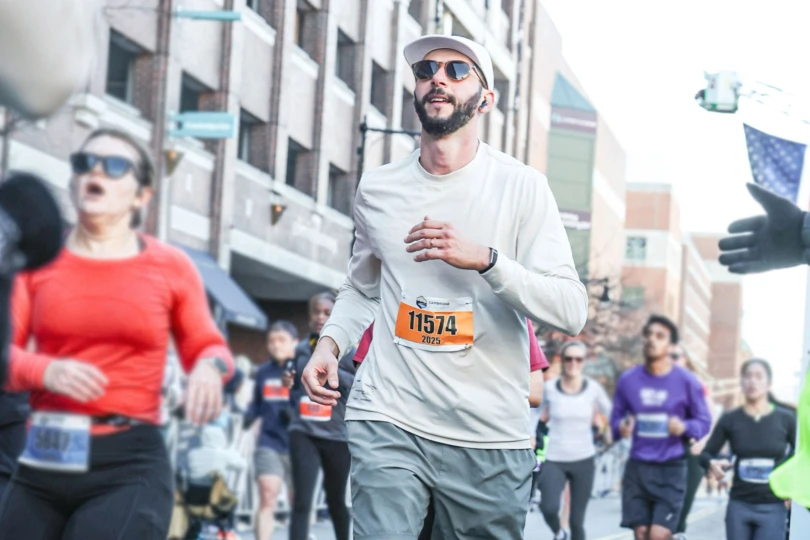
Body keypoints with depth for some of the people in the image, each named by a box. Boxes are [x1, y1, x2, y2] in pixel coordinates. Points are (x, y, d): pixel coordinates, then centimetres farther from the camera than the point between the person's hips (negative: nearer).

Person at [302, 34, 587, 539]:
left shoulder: (520, 186, -2)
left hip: (491, 439, -1)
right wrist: (329, 342, 4)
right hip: (390, 423, 1)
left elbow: (572, 312, -9)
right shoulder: (377, 188, 9)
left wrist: (484, 259, -22)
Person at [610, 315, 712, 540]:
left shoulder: (686, 381, -3)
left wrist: (684, 428, -18)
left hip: (671, 469, -3)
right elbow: (616, 418, 13)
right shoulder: (628, 379, 3)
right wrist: (620, 428, -11)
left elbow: (704, 421, 3)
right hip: (637, 467, 3)